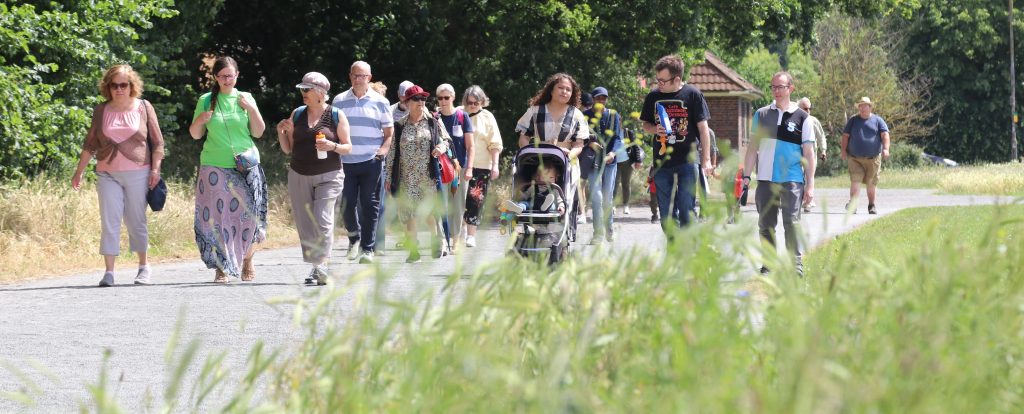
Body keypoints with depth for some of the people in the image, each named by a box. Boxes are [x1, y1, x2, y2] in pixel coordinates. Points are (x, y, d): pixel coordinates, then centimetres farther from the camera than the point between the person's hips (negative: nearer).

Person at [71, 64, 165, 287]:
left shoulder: (144, 108, 4)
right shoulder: (101, 111, 9)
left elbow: (157, 142, 5)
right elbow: (90, 145, 13)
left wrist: (155, 169, -4)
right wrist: (78, 172, 11)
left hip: (137, 173, -1)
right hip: (108, 174, 2)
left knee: (136, 221, 4)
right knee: (109, 221, -6)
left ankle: (144, 267, 19)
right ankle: (109, 272, -8)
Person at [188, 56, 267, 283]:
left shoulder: (245, 98, 8)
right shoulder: (206, 101, 6)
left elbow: (258, 132, 8)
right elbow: (195, 135, 10)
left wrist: (252, 109, -6)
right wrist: (200, 121, -10)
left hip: (245, 166, 1)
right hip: (215, 166, -1)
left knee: (247, 213, -3)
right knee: (216, 214, -7)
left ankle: (247, 262, 18)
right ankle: (222, 267, -2)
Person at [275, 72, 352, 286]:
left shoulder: (336, 115, 0)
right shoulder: (297, 114, 9)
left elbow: (348, 147, 2)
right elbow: (288, 149, 13)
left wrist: (332, 146, -17)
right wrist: (281, 132, -5)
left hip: (328, 176, -4)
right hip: (299, 176, 4)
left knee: (322, 220, -17)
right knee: (304, 223, 3)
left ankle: (321, 264, -14)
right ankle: (316, 267, 11)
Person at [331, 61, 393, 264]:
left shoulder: (380, 102, 6)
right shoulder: (339, 101, 10)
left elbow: (389, 132, 9)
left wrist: (384, 149, -9)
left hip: (371, 162, -1)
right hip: (346, 161, 1)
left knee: (370, 205, -1)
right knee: (346, 203, -1)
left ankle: (368, 248, 3)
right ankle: (354, 236, 26)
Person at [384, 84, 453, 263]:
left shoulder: (433, 123, 6)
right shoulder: (400, 126, 5)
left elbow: (446, 139, 17)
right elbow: (392, 151, 7)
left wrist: (442, 146, -8)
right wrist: (388, 176, 5)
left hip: (428, 175, -1)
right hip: (406, 177, 1)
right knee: (409, 213, 0)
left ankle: (438, 244, 13)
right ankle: (414, 250, 7)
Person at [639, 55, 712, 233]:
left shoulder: (692, 94, -4)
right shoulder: (653, 97, 6)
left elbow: (703, 128, -1)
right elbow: (645, 125, 18)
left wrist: (706, 159, -4)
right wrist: (655, 129, -6)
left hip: (687, 160, -4)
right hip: (662, 162, 4)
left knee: (686, 210, -5)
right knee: (666, 212, 6)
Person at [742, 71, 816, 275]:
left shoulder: (801, 117, 2)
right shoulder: (761, 115, 11)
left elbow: (809, 153, 2)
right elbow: (753, 147, 14)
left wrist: (810, 184, -2)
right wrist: (746, 176, 8)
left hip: (792, 181, -4)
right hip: (765, 180, 4)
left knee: (792, 222, -11)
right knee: (765, 225, 7)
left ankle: (797, 265, -11)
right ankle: (768, 265, 15)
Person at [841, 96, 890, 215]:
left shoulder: (877, 120, 7)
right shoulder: (853, 120, 10)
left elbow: (885, 135, -2)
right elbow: (845, 136, 9)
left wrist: (886, 149, -16)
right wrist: (843, 150, -1)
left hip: (873, 158, 0)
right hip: (854, 158, 0)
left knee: (871, 184, 8)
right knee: (855, 181, -13)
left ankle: (871, 205, 23)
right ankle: (852, 206, -18)